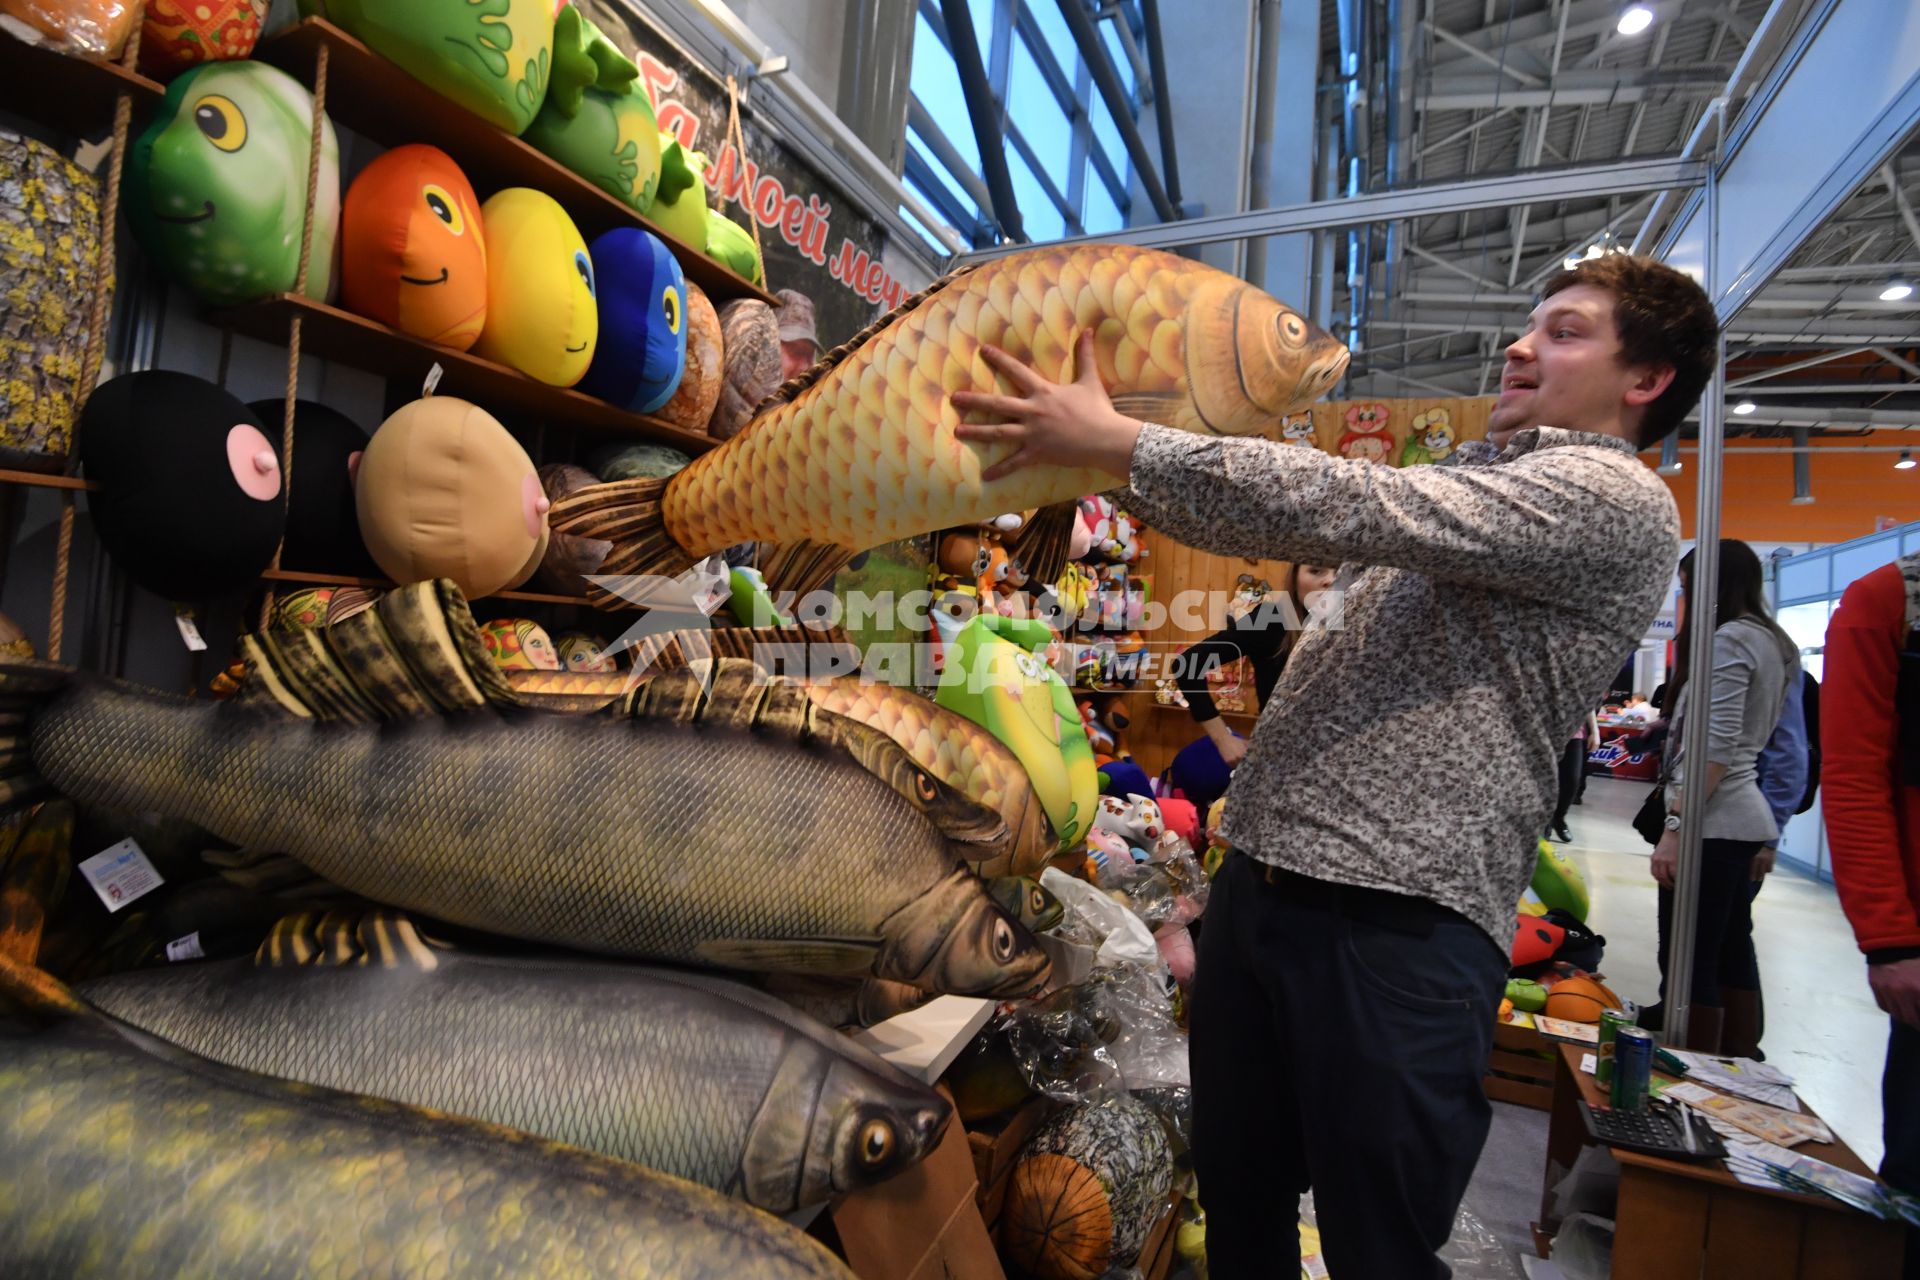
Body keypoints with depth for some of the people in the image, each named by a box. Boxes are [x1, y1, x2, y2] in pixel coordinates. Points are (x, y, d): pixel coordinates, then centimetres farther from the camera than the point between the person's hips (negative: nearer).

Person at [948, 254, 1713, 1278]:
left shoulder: (1615, 501, -7)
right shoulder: (1472, 484, 22)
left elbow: (1352, 508, -19)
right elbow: (1308, 535, 17)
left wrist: (1115, 440, -17)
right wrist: (1097, 454, 7)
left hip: (1396, 917, -8)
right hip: (1260, 876, 8)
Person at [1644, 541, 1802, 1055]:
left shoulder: (1728, 640, -12)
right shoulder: (1769, 641, 17)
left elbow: (1715, 746, -20)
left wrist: (1674, 827, -21)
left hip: (1713, 823, -10)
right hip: (1742, 818, 10)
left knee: (1689, 962, -7)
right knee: (1730, 954, 15)